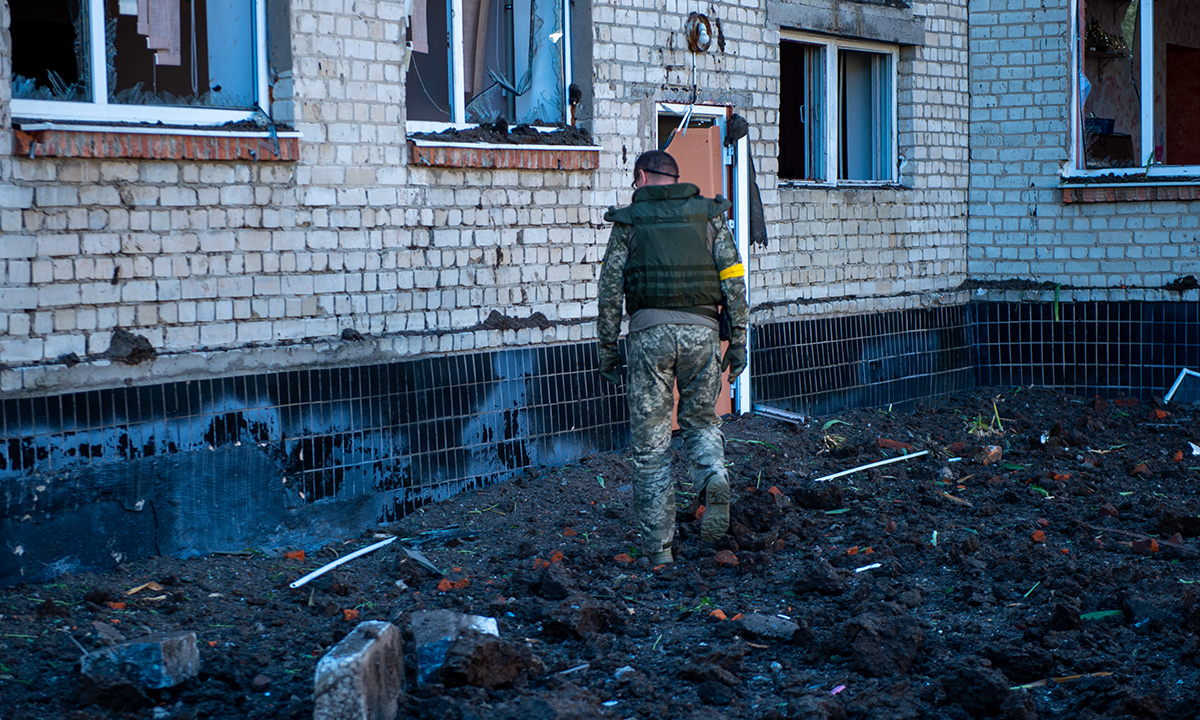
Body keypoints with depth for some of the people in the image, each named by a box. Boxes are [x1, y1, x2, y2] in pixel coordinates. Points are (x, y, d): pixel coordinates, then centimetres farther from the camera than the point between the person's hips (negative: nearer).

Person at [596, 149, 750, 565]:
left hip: (650, 332, -1)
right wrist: (738, 340, 8)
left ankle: (658, 546, 5)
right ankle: (714, 480, -11)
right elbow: (734, 281, 4)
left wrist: (608, 350, 10)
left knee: (651, 444, 6)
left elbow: (610, 292, 3)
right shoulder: (709, 215, 10)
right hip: (701, 329, 2)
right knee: (701, 420, 21)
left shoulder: (629, 221, 7)